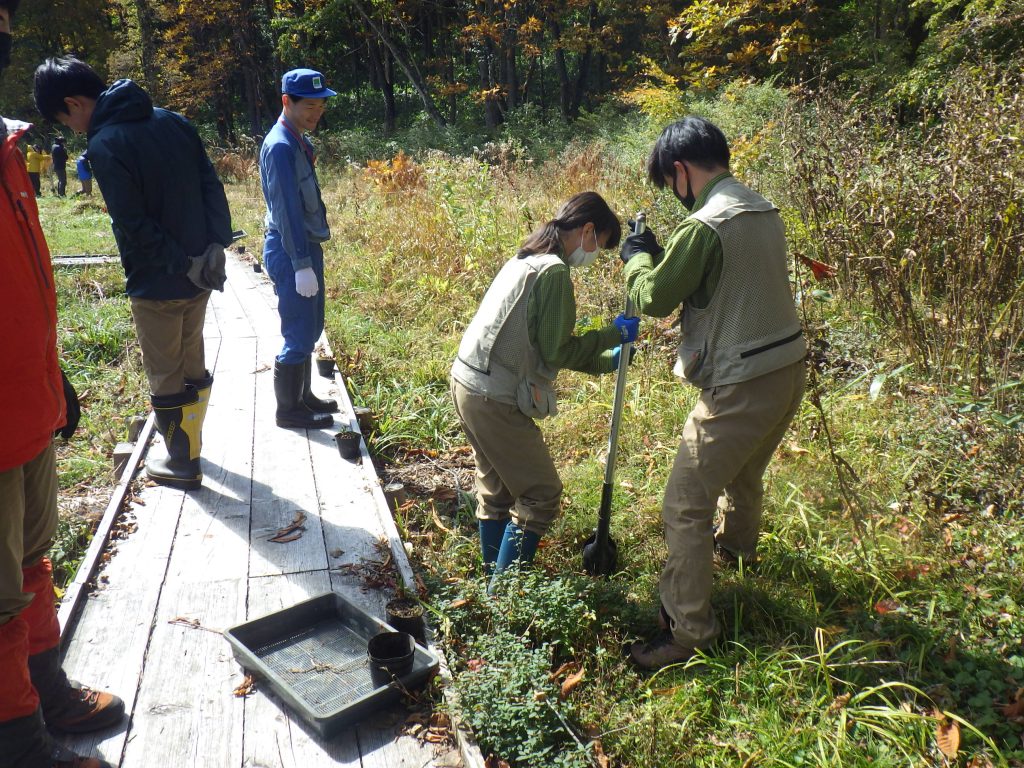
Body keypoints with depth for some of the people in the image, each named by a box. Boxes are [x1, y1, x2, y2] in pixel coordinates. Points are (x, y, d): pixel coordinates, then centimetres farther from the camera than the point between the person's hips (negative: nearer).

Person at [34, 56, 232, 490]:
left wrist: (184, 263, -14)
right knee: (193, 366, 21)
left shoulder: (104, 145, -16)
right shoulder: (174, 122, 5)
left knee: (165, 377, 9)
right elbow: (212, 186, 3)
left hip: (155, 286, -7)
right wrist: (216, 246, -3)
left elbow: (134, 226, -21)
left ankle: (181, 463, 23)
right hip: (201, 276, 7)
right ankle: (189, 443, 38)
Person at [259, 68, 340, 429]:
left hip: (306, 246, 10)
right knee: (299, 335, -3)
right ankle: (288, 410, 9)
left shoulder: (299, 142, 12)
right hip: (290, 251, -10)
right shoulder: (280, 146, -17)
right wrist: (302, 264, -23)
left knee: (309, 330, 17)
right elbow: (286, 209, -22)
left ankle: (302, 396, 30)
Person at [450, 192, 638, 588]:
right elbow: (556, 351, -15)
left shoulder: (526, 260, 14)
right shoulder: (554, 271, -16)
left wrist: (604, 362, 25)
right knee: (541, 493, 3)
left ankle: (495, 580, 34)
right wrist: (614, 334, -2)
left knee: (497, 488, 21)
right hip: (495, 398, -10)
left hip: (466, 382, 10)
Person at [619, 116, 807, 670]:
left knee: (686, 506, -1)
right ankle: (736, 546, 60)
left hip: (741, 386, -9)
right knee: (744, 474, 33)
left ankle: (687, 633, 6)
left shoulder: (705, 225, -20)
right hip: (788, 373, 9)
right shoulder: (763, 211, 9)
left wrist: (638, 257, 5)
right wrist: (663, 257, 13)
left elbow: (654, 298, -13)